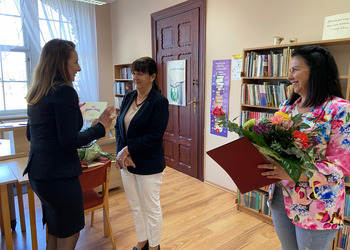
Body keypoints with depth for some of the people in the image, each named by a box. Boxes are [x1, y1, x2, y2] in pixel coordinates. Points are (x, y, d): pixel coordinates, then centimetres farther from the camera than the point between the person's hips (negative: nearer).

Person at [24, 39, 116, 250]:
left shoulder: (37, 94, 9)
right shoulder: (65, 91, -17)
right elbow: (69, 142, -21)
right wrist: (101, 126, -10)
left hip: (38, 173, 9)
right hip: (59, 175, -9)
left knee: (54, 232, 24)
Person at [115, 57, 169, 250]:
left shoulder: (160, 102, -14)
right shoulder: (128, 97, 5)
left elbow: (155, 136, -19)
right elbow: (118, 126, 4)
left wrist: (128, 148, -17)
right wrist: (121, 152, -10)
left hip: (148, 165, -6)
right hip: (126, 162, 6)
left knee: (151, 208, 11)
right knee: (135, 206, 20)